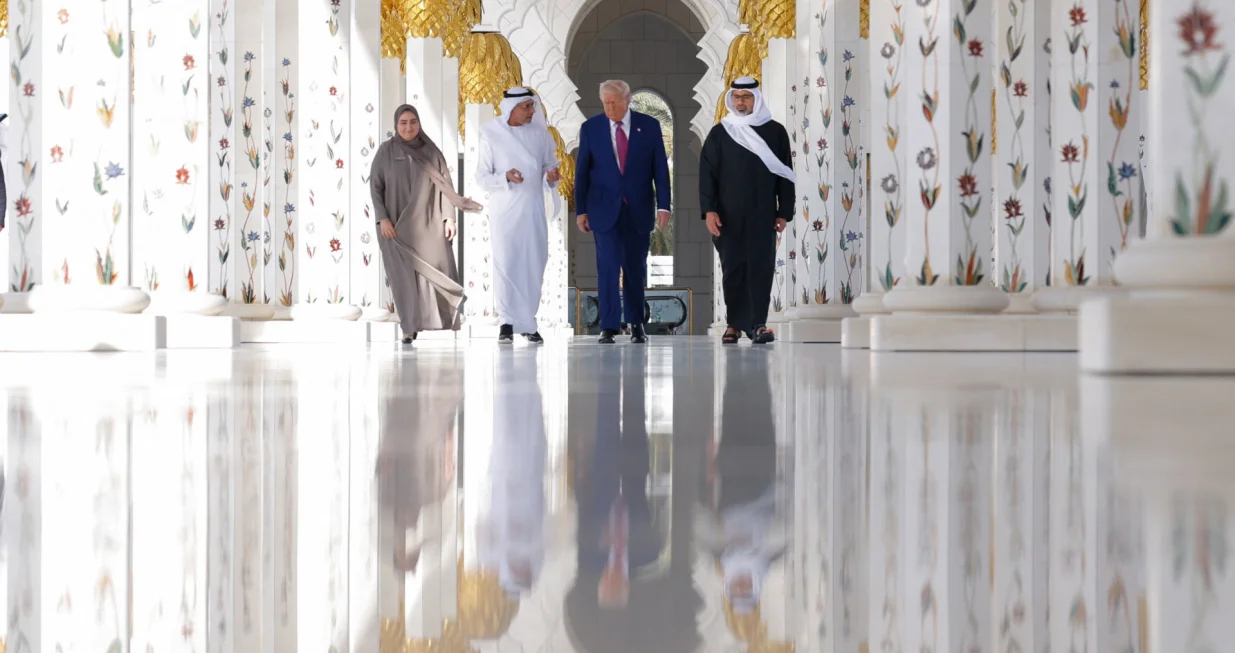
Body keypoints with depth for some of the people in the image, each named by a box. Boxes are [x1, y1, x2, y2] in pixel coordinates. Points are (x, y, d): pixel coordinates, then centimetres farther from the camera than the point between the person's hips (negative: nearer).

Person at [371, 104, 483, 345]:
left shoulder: (431, 151, 5)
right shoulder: (386, 151, 1)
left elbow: (445, 185, 4)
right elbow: (375, 186, 0)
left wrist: (449, 217, -6)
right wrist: (383, 219, -11)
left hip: (427, 222, 1)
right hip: (396, 222, -1)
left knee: (436, 269, -7)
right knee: (403, 274, -5)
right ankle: (409, 328, -1)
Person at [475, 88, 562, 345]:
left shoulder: (539, 133, 4)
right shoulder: (491, 135, -4)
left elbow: (550, 163, 11)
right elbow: (482, 177, -3)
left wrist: (553, 174, -12)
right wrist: (505, 177, -20)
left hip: (533, 208, 3)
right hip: (505, 208, -3)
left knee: (534, 263, 3)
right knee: (505, 263, -4)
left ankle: (527, 321, 12)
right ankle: (508, 323, 2)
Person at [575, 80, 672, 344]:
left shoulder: (649, 126, 1)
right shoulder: (590, 128, 1)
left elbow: (660, 168, 1)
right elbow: (582, 171, 4)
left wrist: (663, 205, -5)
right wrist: (581, 209, 0)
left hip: (639, 209, 1)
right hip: (605, 208, -1)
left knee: (636, 267, 7)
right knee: (607, 266, -7)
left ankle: (636, 323, 21)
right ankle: (608, 327, -4)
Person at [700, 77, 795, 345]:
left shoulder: (775, 132, 6)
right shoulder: (719, 133, 6)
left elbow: (785, 174, 7)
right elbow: (707, 173, 3)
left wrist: (784, 212, 1)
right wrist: (709, 210, -8)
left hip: (763, 214, -1)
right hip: (728, 215, 1)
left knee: (761, 267, -6)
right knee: (732, 270, 4)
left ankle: (758, 323, -6)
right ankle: (734, 323, 11)